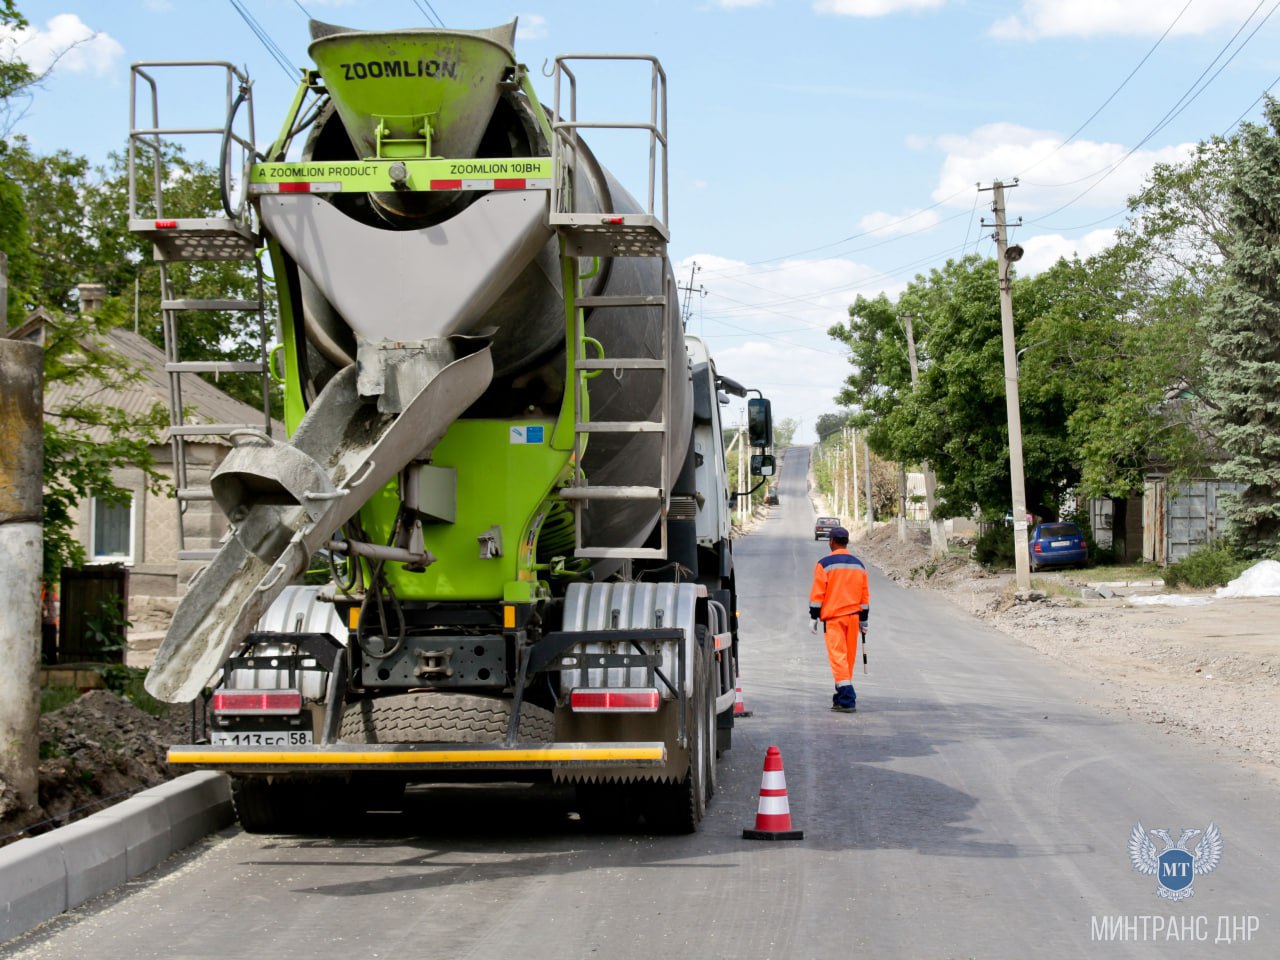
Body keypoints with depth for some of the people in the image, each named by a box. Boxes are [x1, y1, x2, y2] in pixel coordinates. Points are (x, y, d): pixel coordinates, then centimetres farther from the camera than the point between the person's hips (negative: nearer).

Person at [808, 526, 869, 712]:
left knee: (838, 656, -8)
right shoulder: (859, 565, 11)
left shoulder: (824, 564, -6)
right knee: (849, 657, 13)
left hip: (832, 617, -5)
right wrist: (863, 620, 20)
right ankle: (843, 695, 25)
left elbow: (817, 593, -8)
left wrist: (814, 617, 0)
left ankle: (847, 700, -18)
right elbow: (865, 595, 14)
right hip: (853, 616, 5)